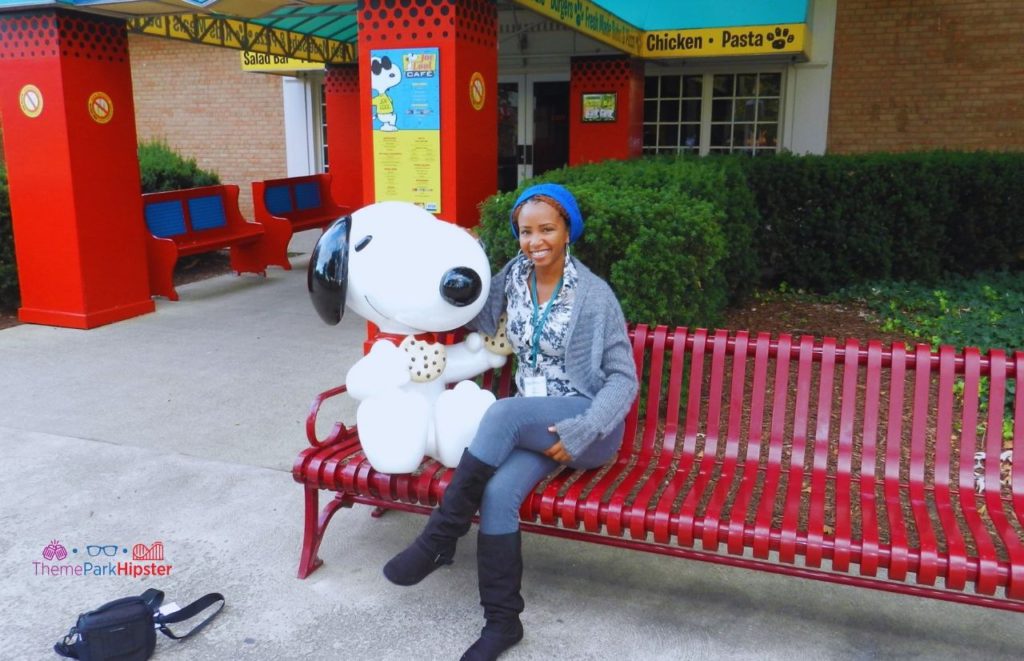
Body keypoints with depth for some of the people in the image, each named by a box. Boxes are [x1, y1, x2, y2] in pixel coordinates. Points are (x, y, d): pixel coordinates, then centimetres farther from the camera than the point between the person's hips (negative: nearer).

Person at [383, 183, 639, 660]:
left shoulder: (594, 295, -9)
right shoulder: (514, 276, 7)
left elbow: (623, 378, -9)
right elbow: (481, 321, -1)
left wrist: (580, 432, -22)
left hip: (587, 423, -4)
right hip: (530, 421, 4)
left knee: (503, 413, -33)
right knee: (498, 492, -26)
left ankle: (439, 538, -22)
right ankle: (502, 621, -11)